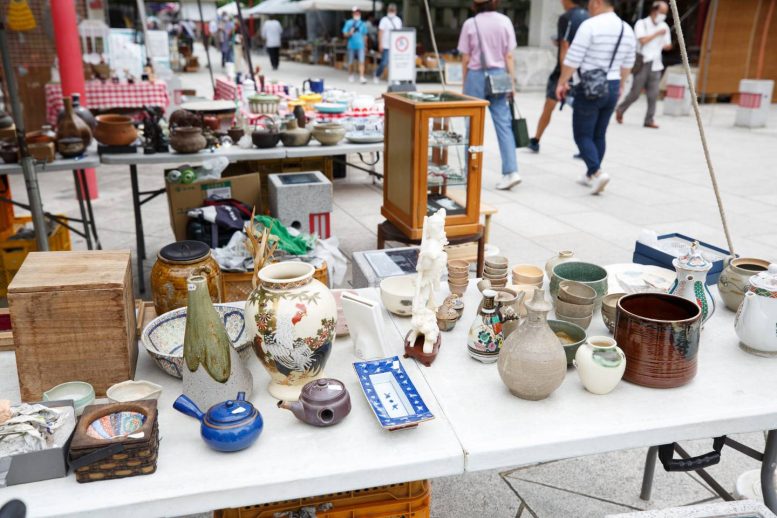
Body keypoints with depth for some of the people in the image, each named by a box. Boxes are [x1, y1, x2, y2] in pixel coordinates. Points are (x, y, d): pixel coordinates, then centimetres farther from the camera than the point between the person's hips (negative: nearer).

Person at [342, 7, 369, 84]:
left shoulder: (362, 24, 9)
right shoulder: (349, 23, 1)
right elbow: (344, 34, 1)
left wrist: (365, 46, 20)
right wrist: (350, 33, -19)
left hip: (360, 46, 1)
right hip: (351, 46, -1)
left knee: (361, 62, -11)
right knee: (350, 62, 9)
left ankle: (361, 77, -15)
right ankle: (350, 76, 26)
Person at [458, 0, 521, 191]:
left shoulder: (470, 24, -4)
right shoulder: (504, 21, 1)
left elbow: (465, 59, -2)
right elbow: (509, 56, 1)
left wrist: (465, 84, 8)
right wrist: (512, 81, 7)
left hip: (475, 76, -2)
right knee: (504, 124, 2)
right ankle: (511, 171, -6)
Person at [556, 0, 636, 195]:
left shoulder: (590, 25, -14)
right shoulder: (627, 29, 7)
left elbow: (572, 59, -14)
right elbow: (627, 64, 15)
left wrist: (562, 82, -3)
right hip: (612, 88, 7)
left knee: (582, 135, 1)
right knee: (599, 135, 16)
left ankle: (597, 172, -16)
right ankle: (591, 176, 24)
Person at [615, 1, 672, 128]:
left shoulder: (664, 26, 12)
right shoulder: (642, 24, -3)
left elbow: (668, 45, 20)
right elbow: (642, 40, -18)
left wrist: (666, 45, 0)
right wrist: (657, 33, -13)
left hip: (656, 64, 5)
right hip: (642, 63, -4)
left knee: (653, 94, -3)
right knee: (635, 93, -2)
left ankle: (649, 120, 1)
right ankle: (620, 110, 21)